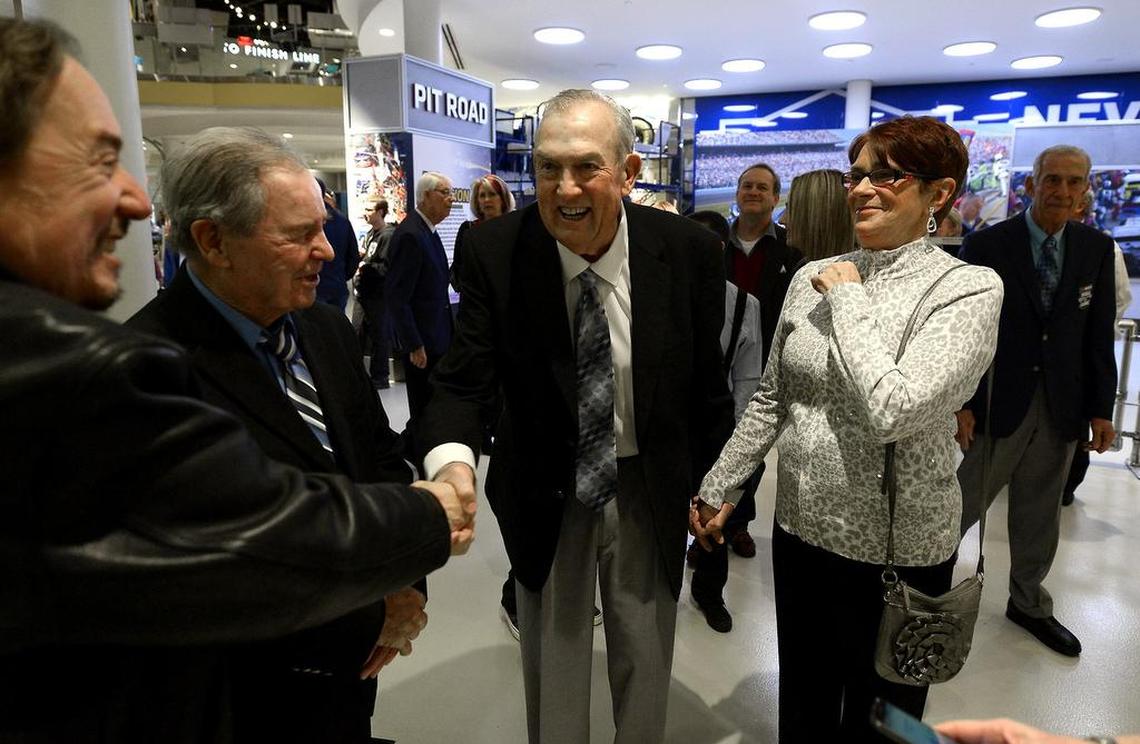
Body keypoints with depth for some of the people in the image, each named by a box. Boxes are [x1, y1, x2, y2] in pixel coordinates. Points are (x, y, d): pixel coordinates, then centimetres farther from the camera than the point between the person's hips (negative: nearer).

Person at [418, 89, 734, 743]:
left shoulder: (690, 250, -15)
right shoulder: (496, 250, -17)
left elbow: (707, 385, -4)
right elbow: (466, 381, -18)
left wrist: (713, 488, 3)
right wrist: (453, 461, -38)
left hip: (651, 492, 1)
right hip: (546, 493, 0)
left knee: (646, 671, 24)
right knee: (553, 677, 21)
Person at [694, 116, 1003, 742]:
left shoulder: (968, 289, -14)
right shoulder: (814, 277, 0)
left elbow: (893, 412, -29)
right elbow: (771, 399, 7)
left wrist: (849, 302, -19)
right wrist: (716, 489, 9)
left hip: (897, 551, -4)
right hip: (801, 528, 5)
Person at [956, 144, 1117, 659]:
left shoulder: (1097, 250, 4)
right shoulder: (987, 245, -7)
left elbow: (1099, 337, 5)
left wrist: (1101, 408, 1)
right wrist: (960, 402, -12)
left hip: (1062, 406, 4)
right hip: (999, 401, -4)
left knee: (1040, 515, 16)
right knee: (961, 505, 4)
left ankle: (1029, 603, 34)